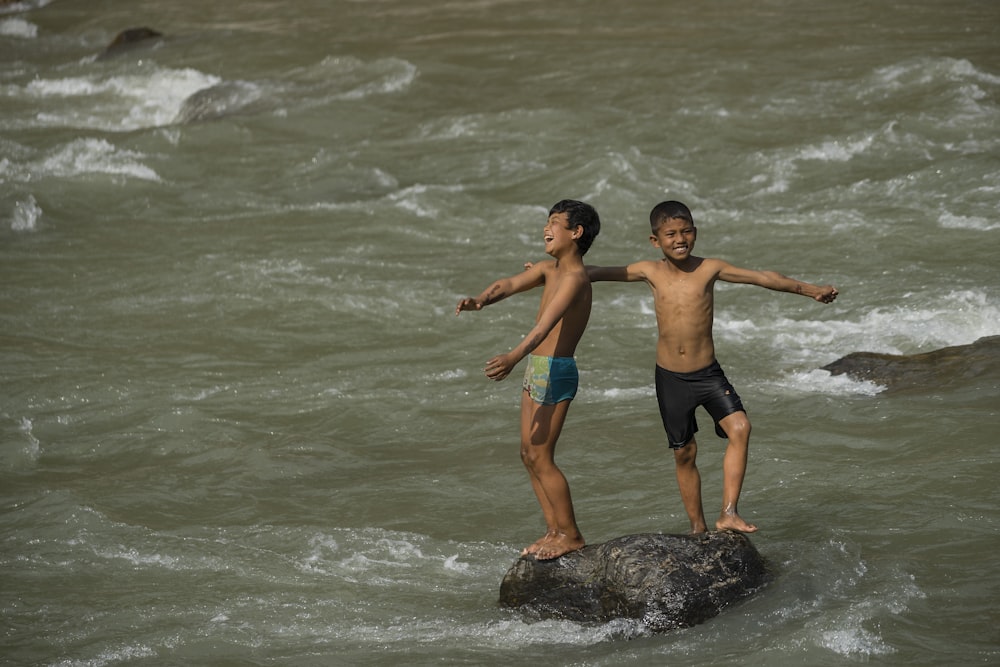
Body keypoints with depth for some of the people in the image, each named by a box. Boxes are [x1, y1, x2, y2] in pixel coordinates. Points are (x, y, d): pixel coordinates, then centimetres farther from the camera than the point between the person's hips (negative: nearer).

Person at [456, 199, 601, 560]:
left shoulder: (574, 279, -19)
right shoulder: (550, 268, 11)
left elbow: (546, 324, -33)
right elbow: (510, 284, 3)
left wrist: (514, 357, -48)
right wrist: (480, 300, -20)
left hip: (556, 372, -10)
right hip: (536, 369, 10)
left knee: (540, 457, -6)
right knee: (529, 454, 12)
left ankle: (570, 534, 4)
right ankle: (554, 530, 20)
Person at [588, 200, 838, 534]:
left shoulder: (709, 269, -5)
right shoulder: (650, 272, -2)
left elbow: (762, 277, -8)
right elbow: (600, 273, 1)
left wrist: (808, 289, -13)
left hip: (708, 374, -1)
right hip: (670, 378, 1)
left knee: (740, 427, -22)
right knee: (684, 453, 8)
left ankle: (728, 513, -20)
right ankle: (698, 528, 21)